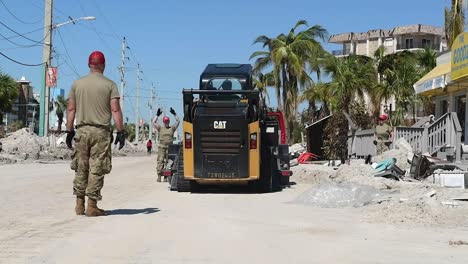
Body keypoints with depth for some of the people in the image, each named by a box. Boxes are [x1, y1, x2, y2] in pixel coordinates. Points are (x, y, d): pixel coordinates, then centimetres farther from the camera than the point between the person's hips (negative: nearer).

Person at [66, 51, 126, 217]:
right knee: (96, 170, 0)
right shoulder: (110, 85, -1)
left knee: (81, 168, 11)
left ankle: (79, 204, 13)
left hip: (82, 130, 3)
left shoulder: (77, 84, 8)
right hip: (101, 132, -3)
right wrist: (121, 132, -5)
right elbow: (115, 110, -7)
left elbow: (71, 109, 7)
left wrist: (69, 131, 11)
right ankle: (92, 206, 0)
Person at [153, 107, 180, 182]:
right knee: (160, 161, -8)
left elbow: (177, 121, 13)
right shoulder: (160, 128, 12)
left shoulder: (172, 128, 14)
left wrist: (174, 114, 9)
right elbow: (154, 122, 9)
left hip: (169, 148, 1)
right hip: (161, 147, -1)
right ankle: (159, 175, -10)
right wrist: (157, 115, 6)